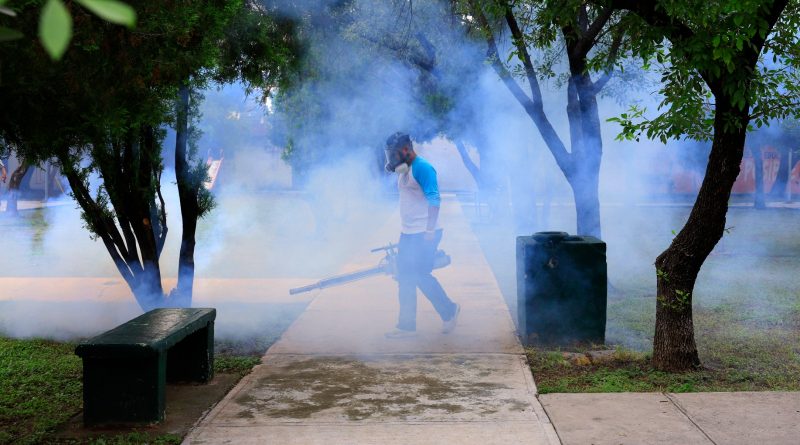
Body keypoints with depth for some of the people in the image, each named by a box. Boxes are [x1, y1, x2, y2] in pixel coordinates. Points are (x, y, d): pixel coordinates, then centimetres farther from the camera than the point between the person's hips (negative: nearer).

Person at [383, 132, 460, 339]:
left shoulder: (422, 168, -13)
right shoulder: (404, 171, 16)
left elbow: (434, 200, -19)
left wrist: (430, 231, -23)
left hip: (424, 234, -10)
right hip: (408, 234, 10)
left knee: (420, 275, -8)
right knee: (405, 279, 8)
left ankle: (449, 311, 11)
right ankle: (407, 325, 12)